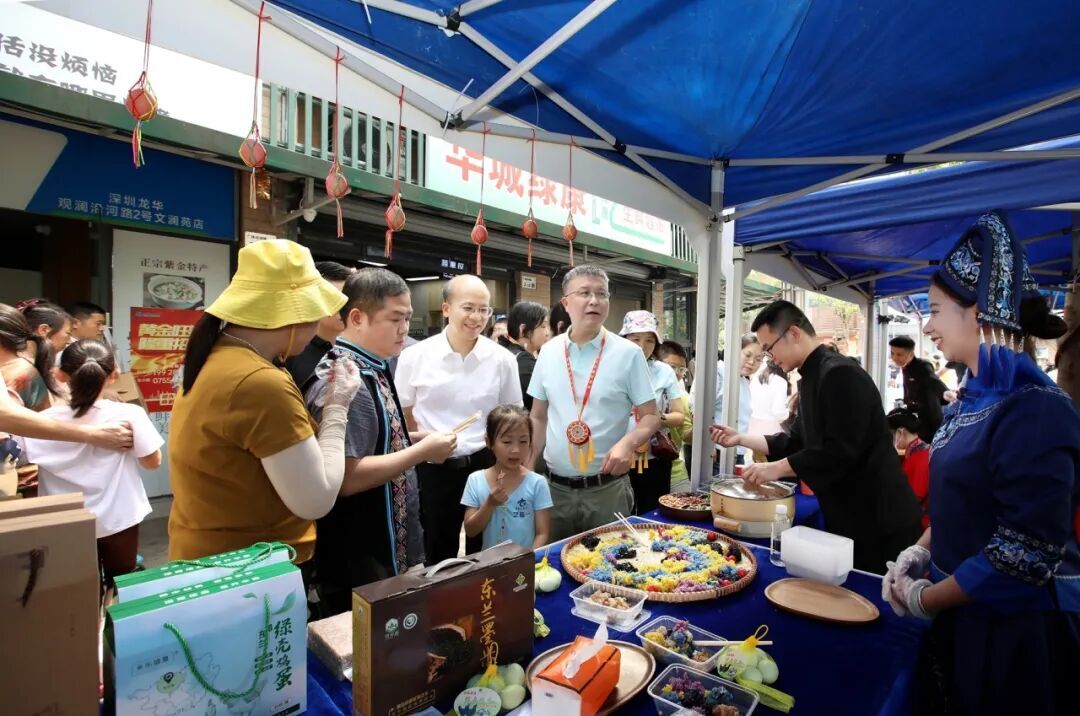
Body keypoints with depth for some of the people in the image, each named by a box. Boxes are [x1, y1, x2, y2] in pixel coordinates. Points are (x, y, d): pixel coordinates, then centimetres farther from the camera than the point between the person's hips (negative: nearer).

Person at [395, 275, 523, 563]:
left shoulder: (503, 360, -4)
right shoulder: (414, 357, -7)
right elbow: (402, 418, 4)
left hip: (486, 465, 1)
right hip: (433, 469, -1)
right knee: (438, 557, 17)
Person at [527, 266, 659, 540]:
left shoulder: (628, 353, -7)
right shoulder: (548, 352, 2)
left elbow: (651, 417, -3)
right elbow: (538, 418, 9)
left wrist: (627, 443, -22)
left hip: (607, 488, -2)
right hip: (554, 487, 3)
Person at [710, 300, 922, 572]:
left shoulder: (840, 375, -21)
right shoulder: (812, 378, 11)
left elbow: (840, 451, -28)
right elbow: (797, 443, 13)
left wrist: (776, 469, -23)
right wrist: (741, 438, 6)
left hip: (879, 521, -9)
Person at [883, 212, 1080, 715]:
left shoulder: (1036, 410, -22)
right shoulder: (973, 400, 4)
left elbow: (1027, 554, -24)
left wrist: (923, 599, -16)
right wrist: (919, 552, 1)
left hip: (1017, 633, -7)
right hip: (963, 616, 7)